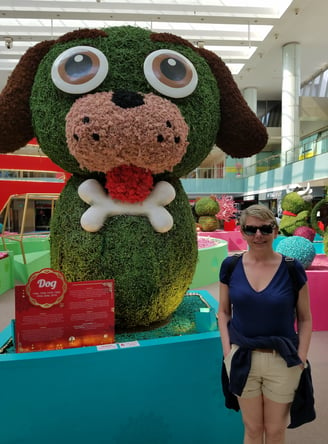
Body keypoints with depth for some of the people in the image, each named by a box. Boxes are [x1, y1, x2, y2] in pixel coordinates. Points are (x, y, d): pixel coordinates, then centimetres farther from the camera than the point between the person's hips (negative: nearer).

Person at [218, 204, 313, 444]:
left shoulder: (292, 269, -10)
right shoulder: (230, 266, -6)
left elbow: (305, 319, -1)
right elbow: (224, 311, 4)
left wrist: (300, 359, -6)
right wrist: (227, 351, -3)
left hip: (282, 361, 0)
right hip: (242, 359, 1)